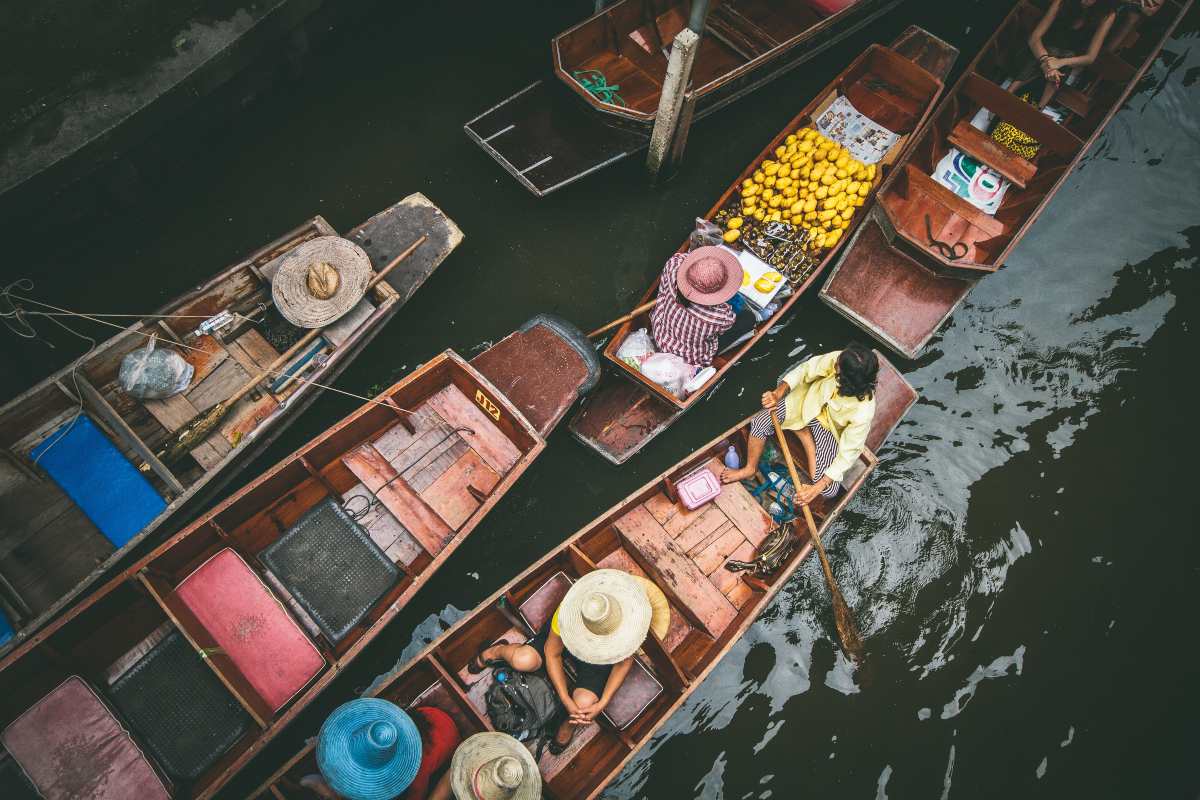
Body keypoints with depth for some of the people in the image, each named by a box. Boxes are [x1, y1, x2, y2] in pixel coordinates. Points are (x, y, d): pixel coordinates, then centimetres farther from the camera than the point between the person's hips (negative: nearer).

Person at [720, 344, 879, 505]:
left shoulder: (863, 411, -37)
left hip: (829, 426, -2)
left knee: (828, 490, -12)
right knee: (759, 423, -16)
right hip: (808, 399, 3)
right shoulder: (838, 359, -32)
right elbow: (805, 370, -17)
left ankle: (805, 433, 10)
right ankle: (750, 468, 12)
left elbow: (848, 453, -29)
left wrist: (817, 488, -29)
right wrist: (778, 393, -32)